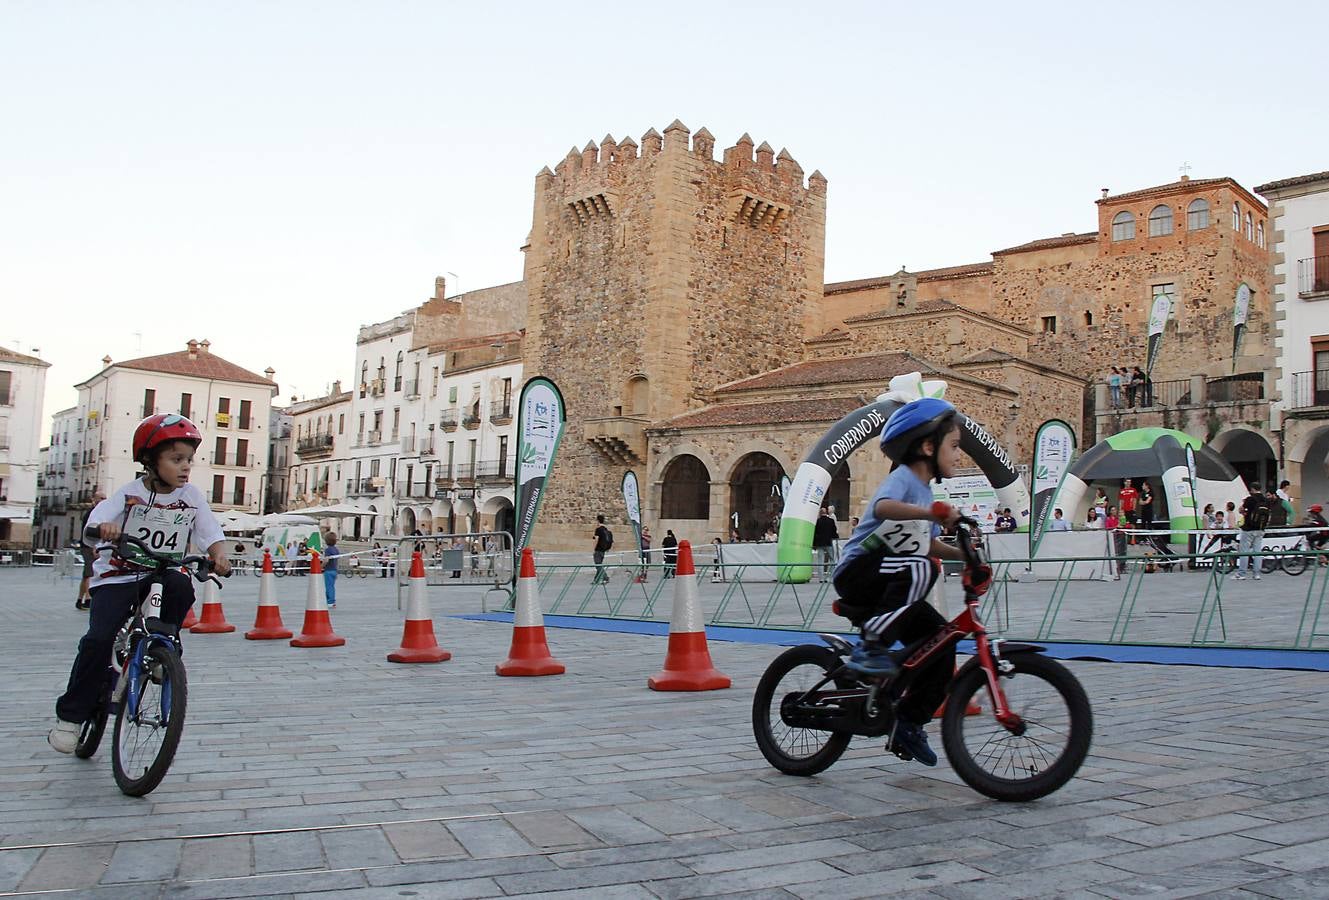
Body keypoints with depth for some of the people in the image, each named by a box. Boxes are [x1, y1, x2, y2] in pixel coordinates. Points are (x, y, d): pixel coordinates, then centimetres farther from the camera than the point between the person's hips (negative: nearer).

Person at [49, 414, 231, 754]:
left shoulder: (192, 497, -1)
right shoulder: (131, 493, -6)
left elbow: (212, 535, -4)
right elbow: (94, 523, -17)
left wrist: (219, 556, -26)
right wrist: (104, 527, -41)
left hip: (163, 572, 2)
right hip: (118, 575, -2)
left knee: (181, 586, -33)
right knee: (99, 638, -16)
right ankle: (71, 714, 2)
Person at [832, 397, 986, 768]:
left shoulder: (924, 490, 18)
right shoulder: (903, 477, -10)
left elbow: (929, 544, 25)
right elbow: (884, 506, -34)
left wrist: (965, 555, 9)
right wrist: (932, 512, -48)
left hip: (887, 584, 9)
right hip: (857, 571, -9)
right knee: (920, 569, -34)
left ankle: (908, 724, 10)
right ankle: (870, 647, -29)